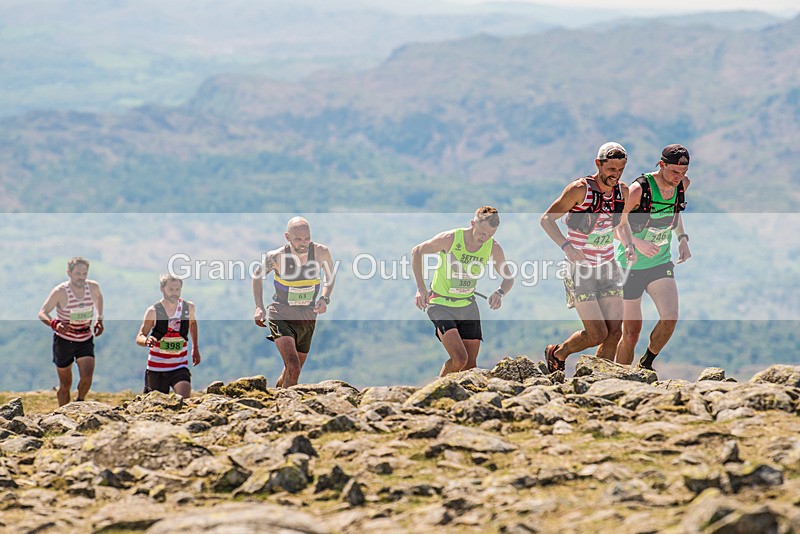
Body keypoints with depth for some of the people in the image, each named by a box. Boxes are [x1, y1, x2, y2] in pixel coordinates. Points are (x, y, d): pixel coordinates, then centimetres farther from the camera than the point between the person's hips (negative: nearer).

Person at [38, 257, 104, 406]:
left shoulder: (93, 287, -7)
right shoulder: (60, 292, -18)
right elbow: (42, 313, -14)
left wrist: (99, 318, 7)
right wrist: (54, 324, -35)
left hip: (85, 340, 2)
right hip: (63, 340, -2)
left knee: (87, 377, -19)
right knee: (65, 385, 4)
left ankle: (80, 402, 10)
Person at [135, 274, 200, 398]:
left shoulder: (189, 307, 1)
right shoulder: (153, 311, -7)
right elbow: (139, 338, -5)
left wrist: (195, 349, 23)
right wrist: (146, 341, -29)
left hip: (180, 367, 1)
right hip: (156, 368, -1)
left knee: (185, 400, -23)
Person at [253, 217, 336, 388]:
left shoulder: (321, 252, -12)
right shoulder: (276, 257, -18)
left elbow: (330, 277, 10)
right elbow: (258, 275, 4)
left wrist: (324, 299, -8)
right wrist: (259, 307, -4)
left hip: (307, 319, 4)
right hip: (282, 317, -3)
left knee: (293, 371, 16)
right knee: (293, 367, -25)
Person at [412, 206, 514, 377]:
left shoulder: (494, 248, -9)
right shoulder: (449, 239, -20)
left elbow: (508, 278, 5)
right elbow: (417, 251, -5)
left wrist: (500, 292, -19)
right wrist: (421, 289, -12)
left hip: (468, 306, 5)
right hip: (441, 304, -5)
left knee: (470, 365, 4)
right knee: (459, 359, -19)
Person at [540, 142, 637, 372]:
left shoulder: (623, 191, 1)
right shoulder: (580, 189, -16)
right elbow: (546, 219, -11)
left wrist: (629, 245, -1)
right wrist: (566, 245, -26)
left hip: (608, 267, 6)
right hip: (580, 269, -6)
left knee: (615, 331, -4)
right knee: (597, 334, -10)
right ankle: (557, 354, 18)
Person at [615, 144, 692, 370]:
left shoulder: (682, 184, -2)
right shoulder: (640, 189, -21)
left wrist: (682, 238, 10)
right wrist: (637, 242, -28)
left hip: (661, 263, 5)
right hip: (631, 265, -4)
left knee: (670, 318, -16)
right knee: (631, 332, -3)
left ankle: (647, 363, 8)